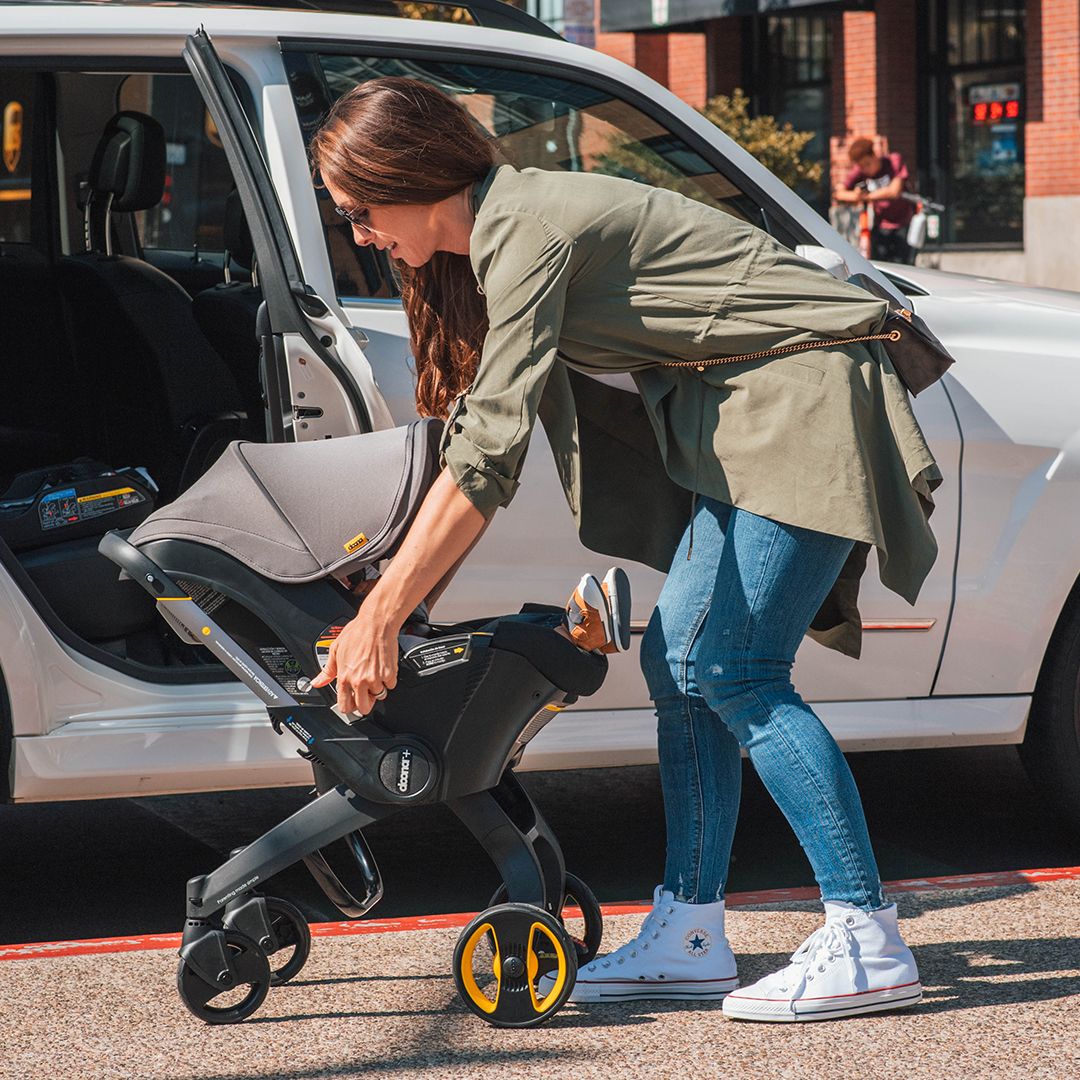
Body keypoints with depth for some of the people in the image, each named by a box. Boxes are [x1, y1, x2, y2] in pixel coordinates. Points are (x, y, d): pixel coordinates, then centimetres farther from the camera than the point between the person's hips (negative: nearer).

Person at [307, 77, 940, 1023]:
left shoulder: (525, 232, -19)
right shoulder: (507, 226, 12)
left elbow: (486, 453, -26)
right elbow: (487, 410, 21)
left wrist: (379, 619, -25)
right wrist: (415, 582, 19)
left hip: (807, 401, -10)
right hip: (744, 415, 10)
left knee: (729, 666, -15)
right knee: (678, 659, 5)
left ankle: (869, 943, -15)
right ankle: (690, 936, 8)